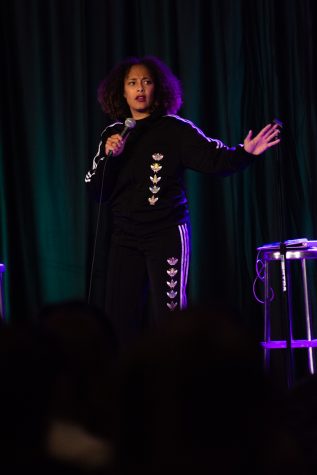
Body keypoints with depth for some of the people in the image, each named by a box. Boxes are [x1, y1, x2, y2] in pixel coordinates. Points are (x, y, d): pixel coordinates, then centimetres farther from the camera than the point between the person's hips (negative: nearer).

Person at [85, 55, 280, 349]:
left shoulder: (174, 130, -3)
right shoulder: (112, 135, 8)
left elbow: (214, 159, -13)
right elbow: (96, 191, 6)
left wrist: (245, 153, -32)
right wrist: (109, 157, -11)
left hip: (167, 236, -4)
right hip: (126, 239, 4)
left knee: (169, 315, -6)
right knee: (119, 316, 5)